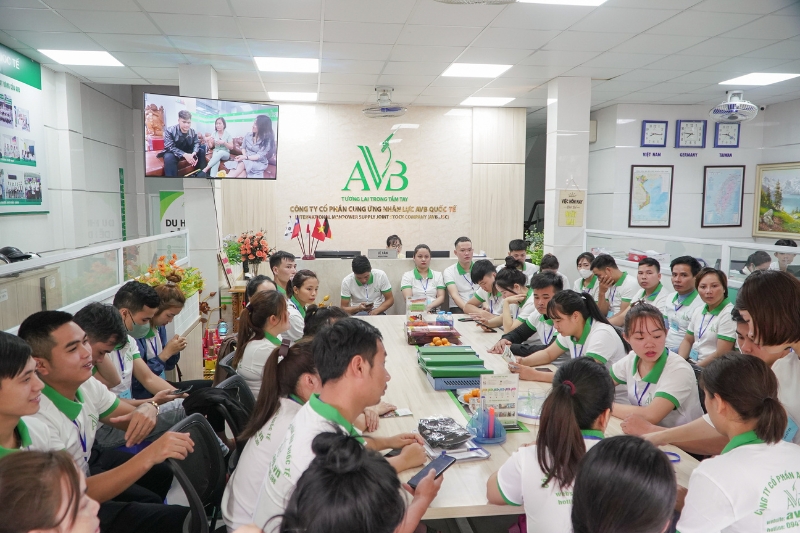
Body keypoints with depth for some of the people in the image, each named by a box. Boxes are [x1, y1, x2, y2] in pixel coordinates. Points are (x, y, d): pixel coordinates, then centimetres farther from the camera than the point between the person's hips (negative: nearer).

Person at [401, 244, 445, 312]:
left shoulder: (438, 275, 18)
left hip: (434, 312, 1)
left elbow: (441, 297, 9)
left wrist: (429, 307, -12)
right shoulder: (407, 276, 11)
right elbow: (408, 298, -2)